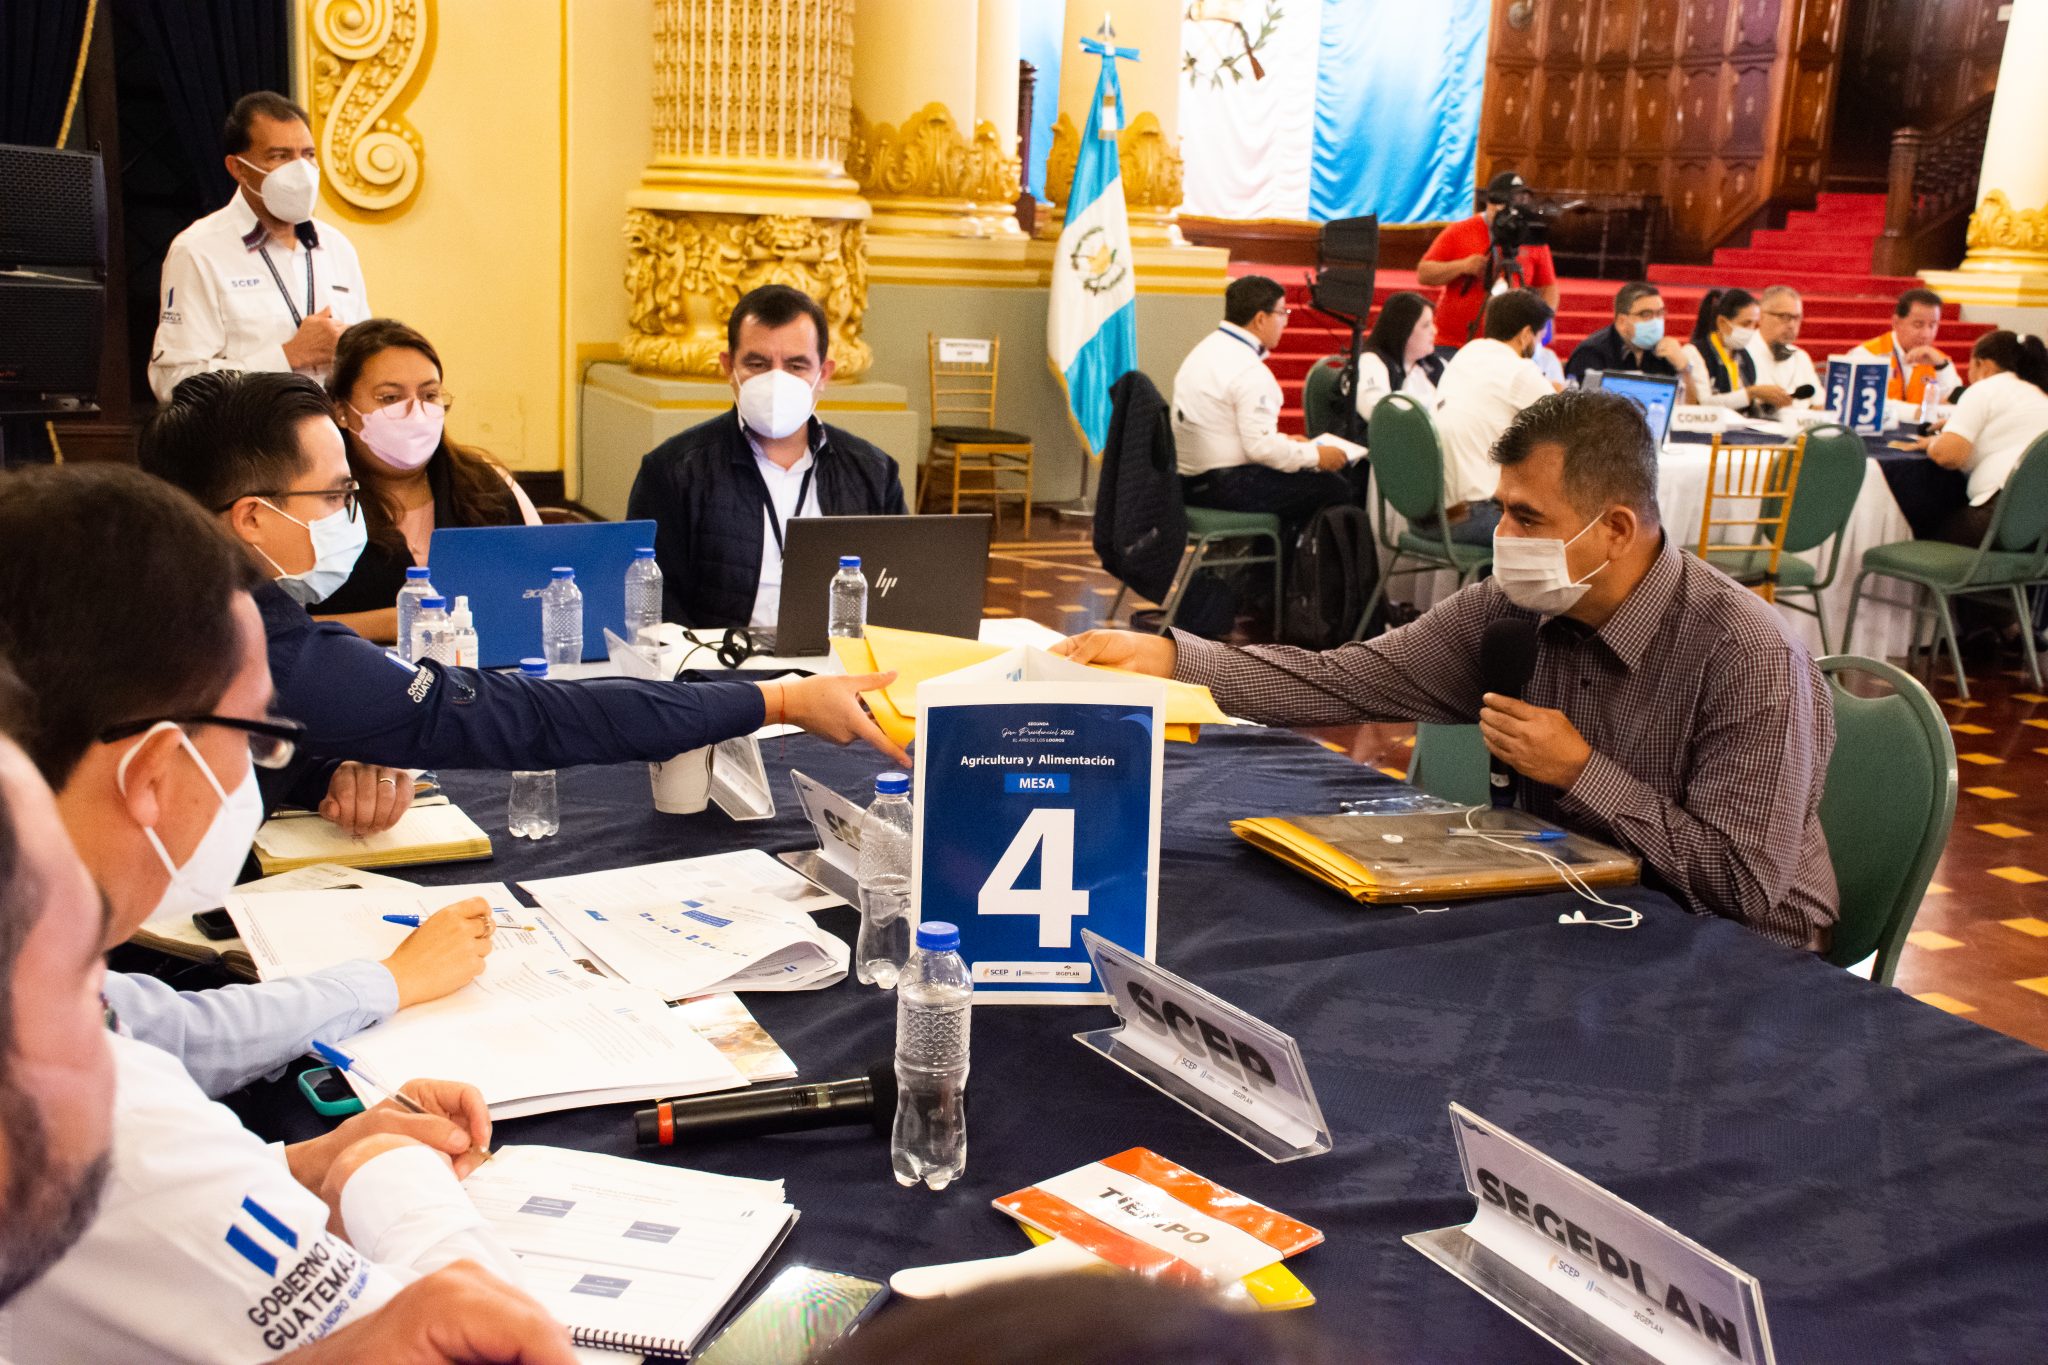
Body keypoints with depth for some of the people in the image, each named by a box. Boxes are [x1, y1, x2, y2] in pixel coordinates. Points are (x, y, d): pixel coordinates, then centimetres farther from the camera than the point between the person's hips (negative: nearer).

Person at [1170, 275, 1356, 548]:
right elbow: (1261, 447, -23)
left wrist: (1283, 440, 19)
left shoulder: (1207, 349, 12)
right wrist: (1315, 455, -10)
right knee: (1333, 488, -4)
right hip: (1224, 488, -10)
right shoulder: (1248, 371, -19)